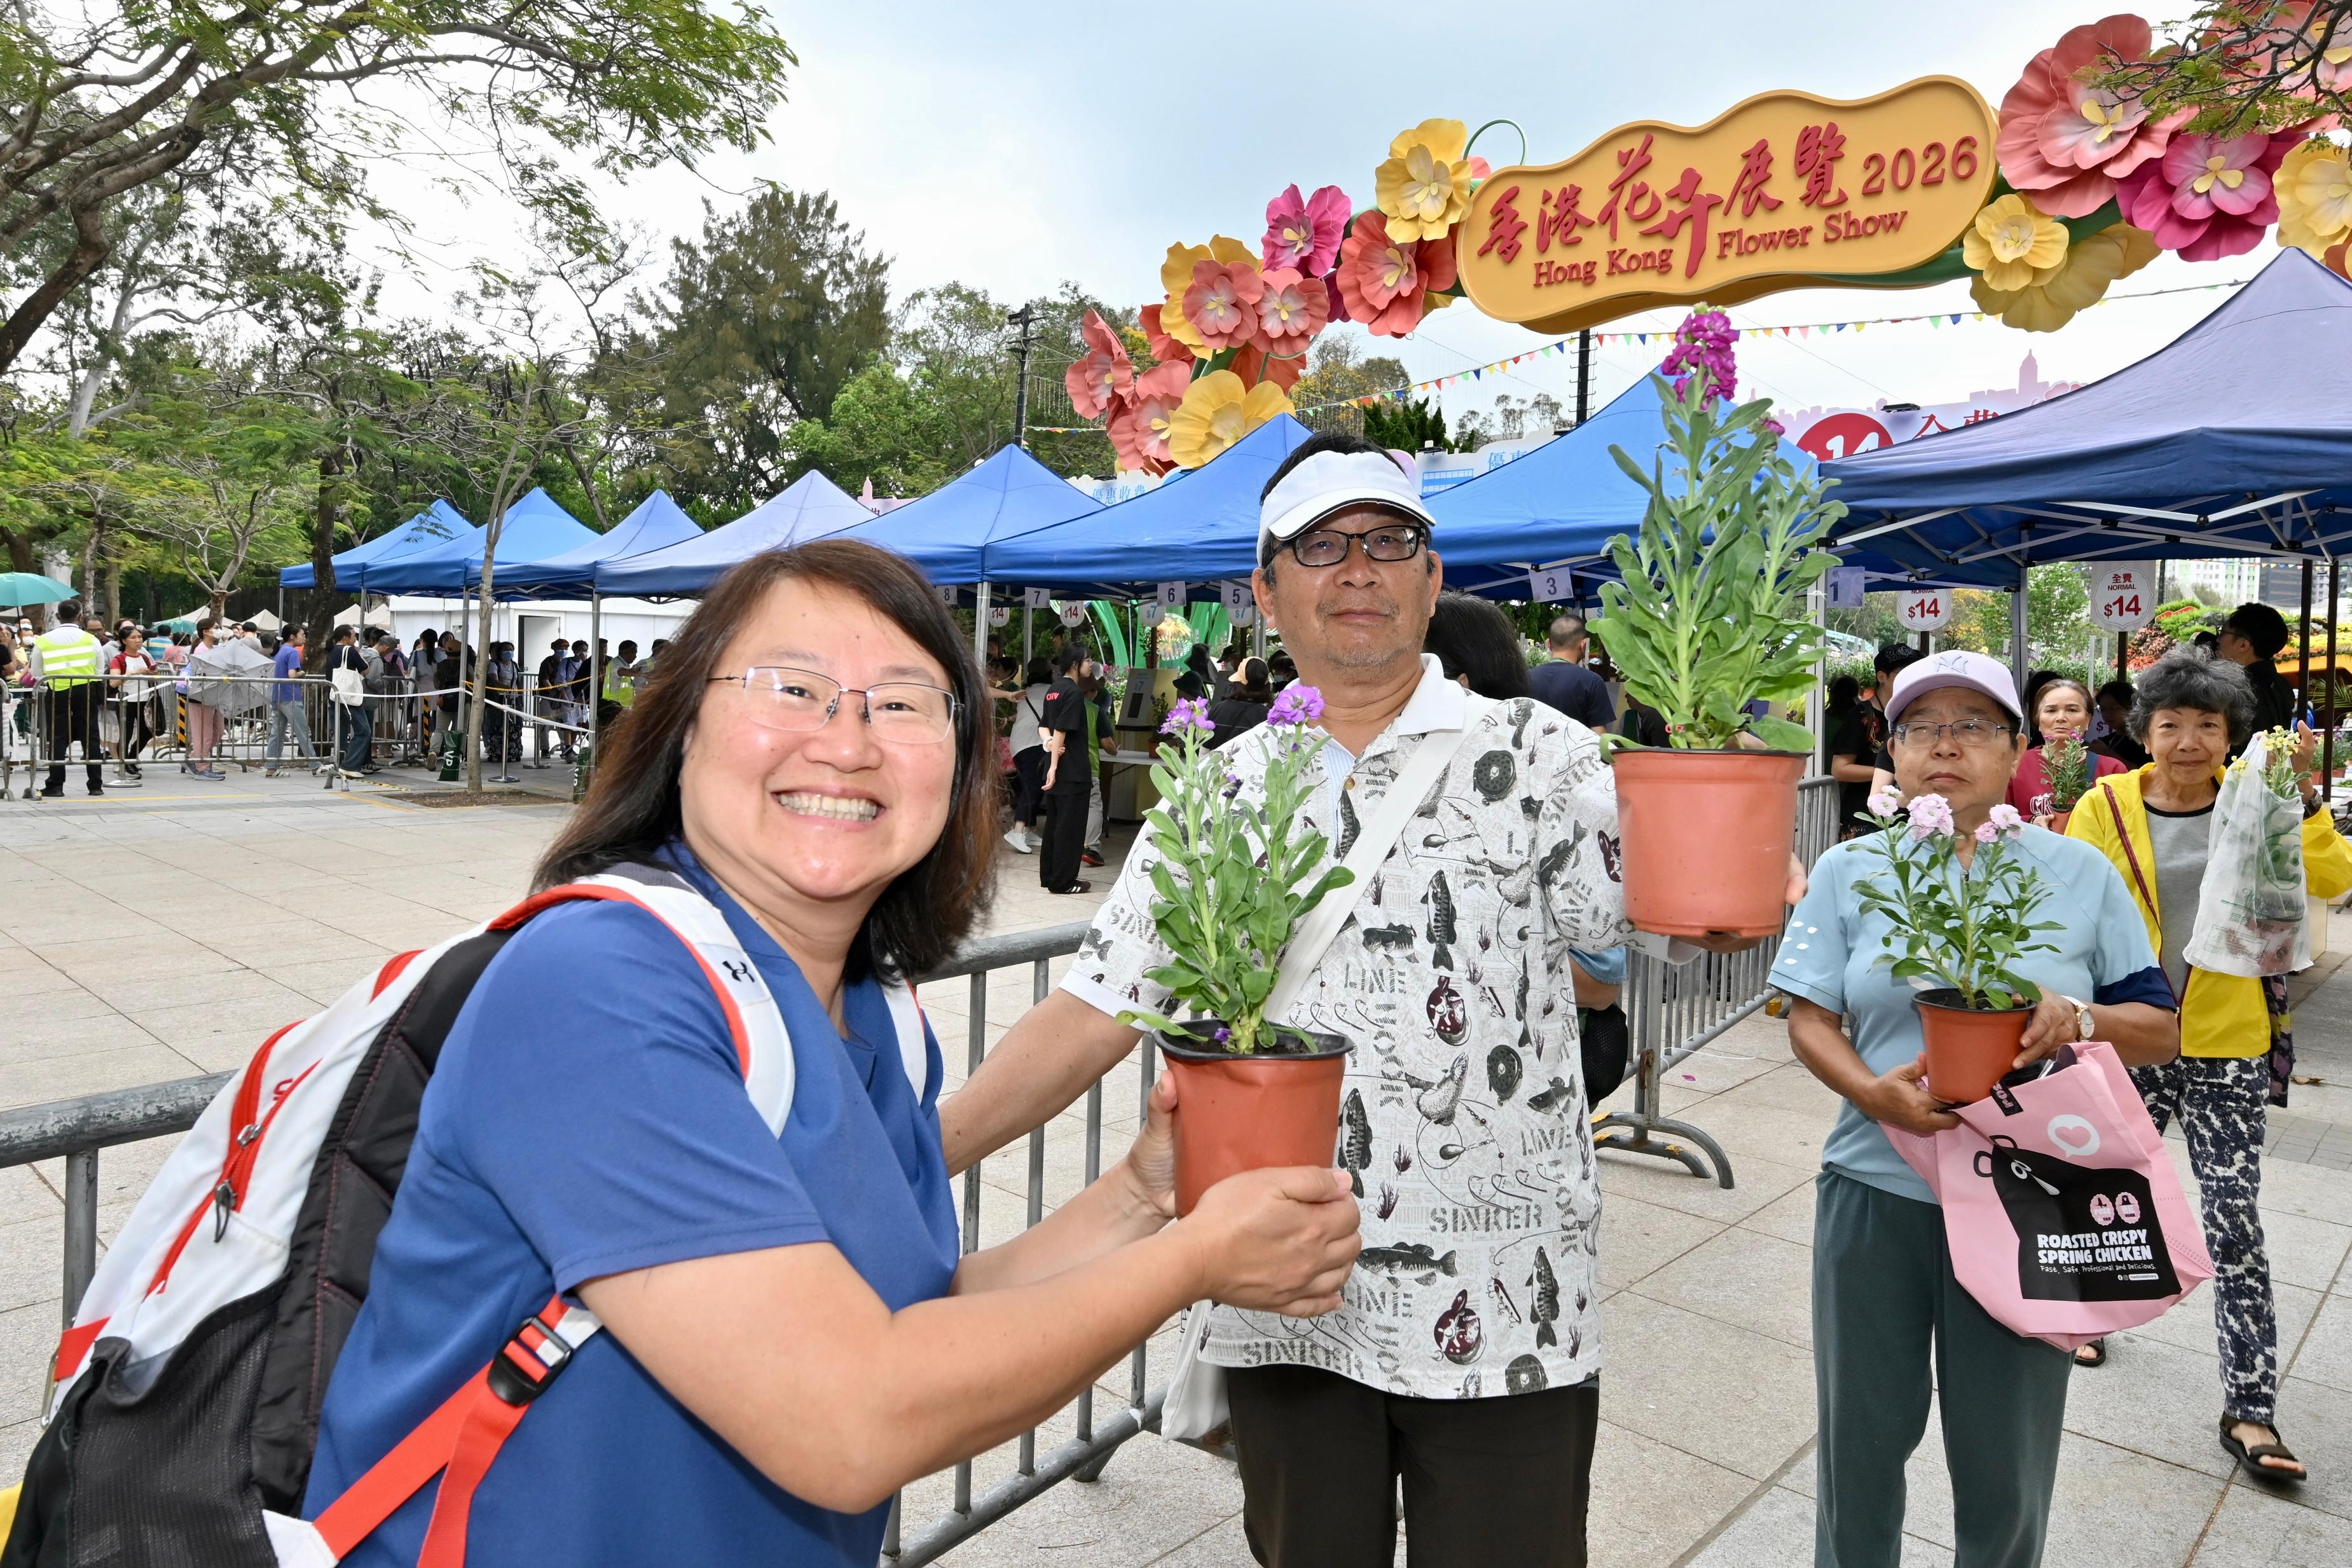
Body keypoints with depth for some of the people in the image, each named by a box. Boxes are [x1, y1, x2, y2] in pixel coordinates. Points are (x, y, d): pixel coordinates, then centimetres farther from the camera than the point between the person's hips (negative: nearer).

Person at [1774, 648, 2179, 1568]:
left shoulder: (2080, 873, 2)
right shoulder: (1849, 870, 2)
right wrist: (1874, 1092, -19)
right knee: (1861, 1439, 13)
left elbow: (2161, 1029, 5)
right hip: (1876, 1192, 0)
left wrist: (2079, 1019, -16)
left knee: (2006, 1465, 13)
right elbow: (1808, 1018, 0)